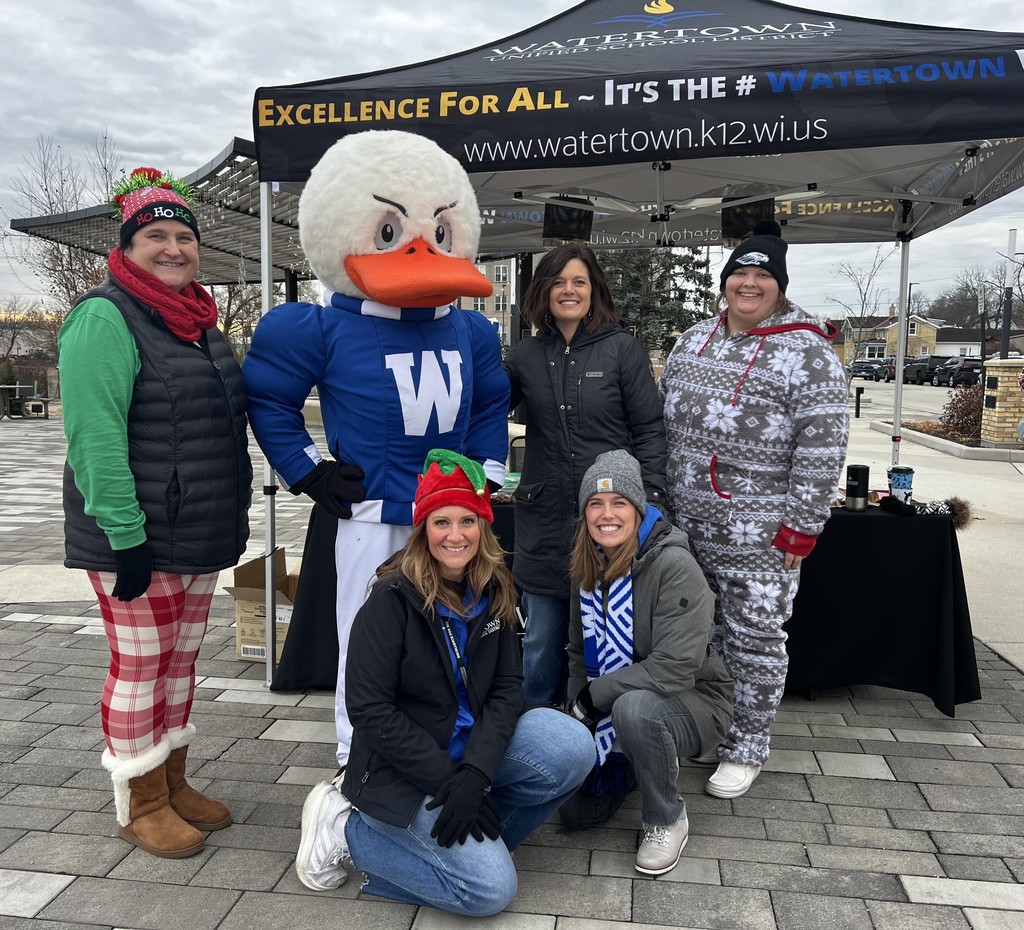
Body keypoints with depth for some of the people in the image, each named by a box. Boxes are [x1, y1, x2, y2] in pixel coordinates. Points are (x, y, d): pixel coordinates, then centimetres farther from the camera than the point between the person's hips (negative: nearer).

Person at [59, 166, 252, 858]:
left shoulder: (200, 321, 14)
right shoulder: (107, 318, -12)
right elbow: (95, 437, -20)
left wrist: (229, 521, 20)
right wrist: (126, 536, -24)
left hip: (203, 538, 8)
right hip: (139, 540, -8)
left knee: (181, 662, 17)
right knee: (140, 668, 3)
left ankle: (173, 784, 32)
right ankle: (140, 806, 20)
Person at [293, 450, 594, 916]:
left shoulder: (494, 592, -3)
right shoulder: (392, 600, -19)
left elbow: (506, 688, -6)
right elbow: (370, 711, -19)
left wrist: (475, 773, -21)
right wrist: (446, 782, -20)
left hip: (471, 746, 6)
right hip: (400, 769, -5)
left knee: (572, 747, -17)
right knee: (491, 888, -14)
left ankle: (474, 839, 3)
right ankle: (347, 829, 4)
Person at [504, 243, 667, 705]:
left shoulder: (623, 348, -2)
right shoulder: (526, 356, 7)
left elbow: (649, 430, -3)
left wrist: (648, 500, -11)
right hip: (544, 517, 3)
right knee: (541, 640, 13)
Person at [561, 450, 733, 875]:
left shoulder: (674, 566, -24)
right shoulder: (588, 568, -2)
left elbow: (674, 668, -29)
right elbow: (579, 653, 9)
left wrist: (593, 695, -23)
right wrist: (577, 717, -3)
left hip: (689, 701, -6)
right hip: (611, 710, 6)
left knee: (633, 708, -38)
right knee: (576, 811, 1)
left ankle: (666, 822, -11)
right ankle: (634, 762, 29)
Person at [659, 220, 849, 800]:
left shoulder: (808, 354, -11)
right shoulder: (694, 340, 9)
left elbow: (822, 448, -13)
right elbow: (662, 417, 16)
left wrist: (801, 529, -15)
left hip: (758, 534, -6)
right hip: (685, 523, 6)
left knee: (755, 639, 6)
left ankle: (747, 748, 23)